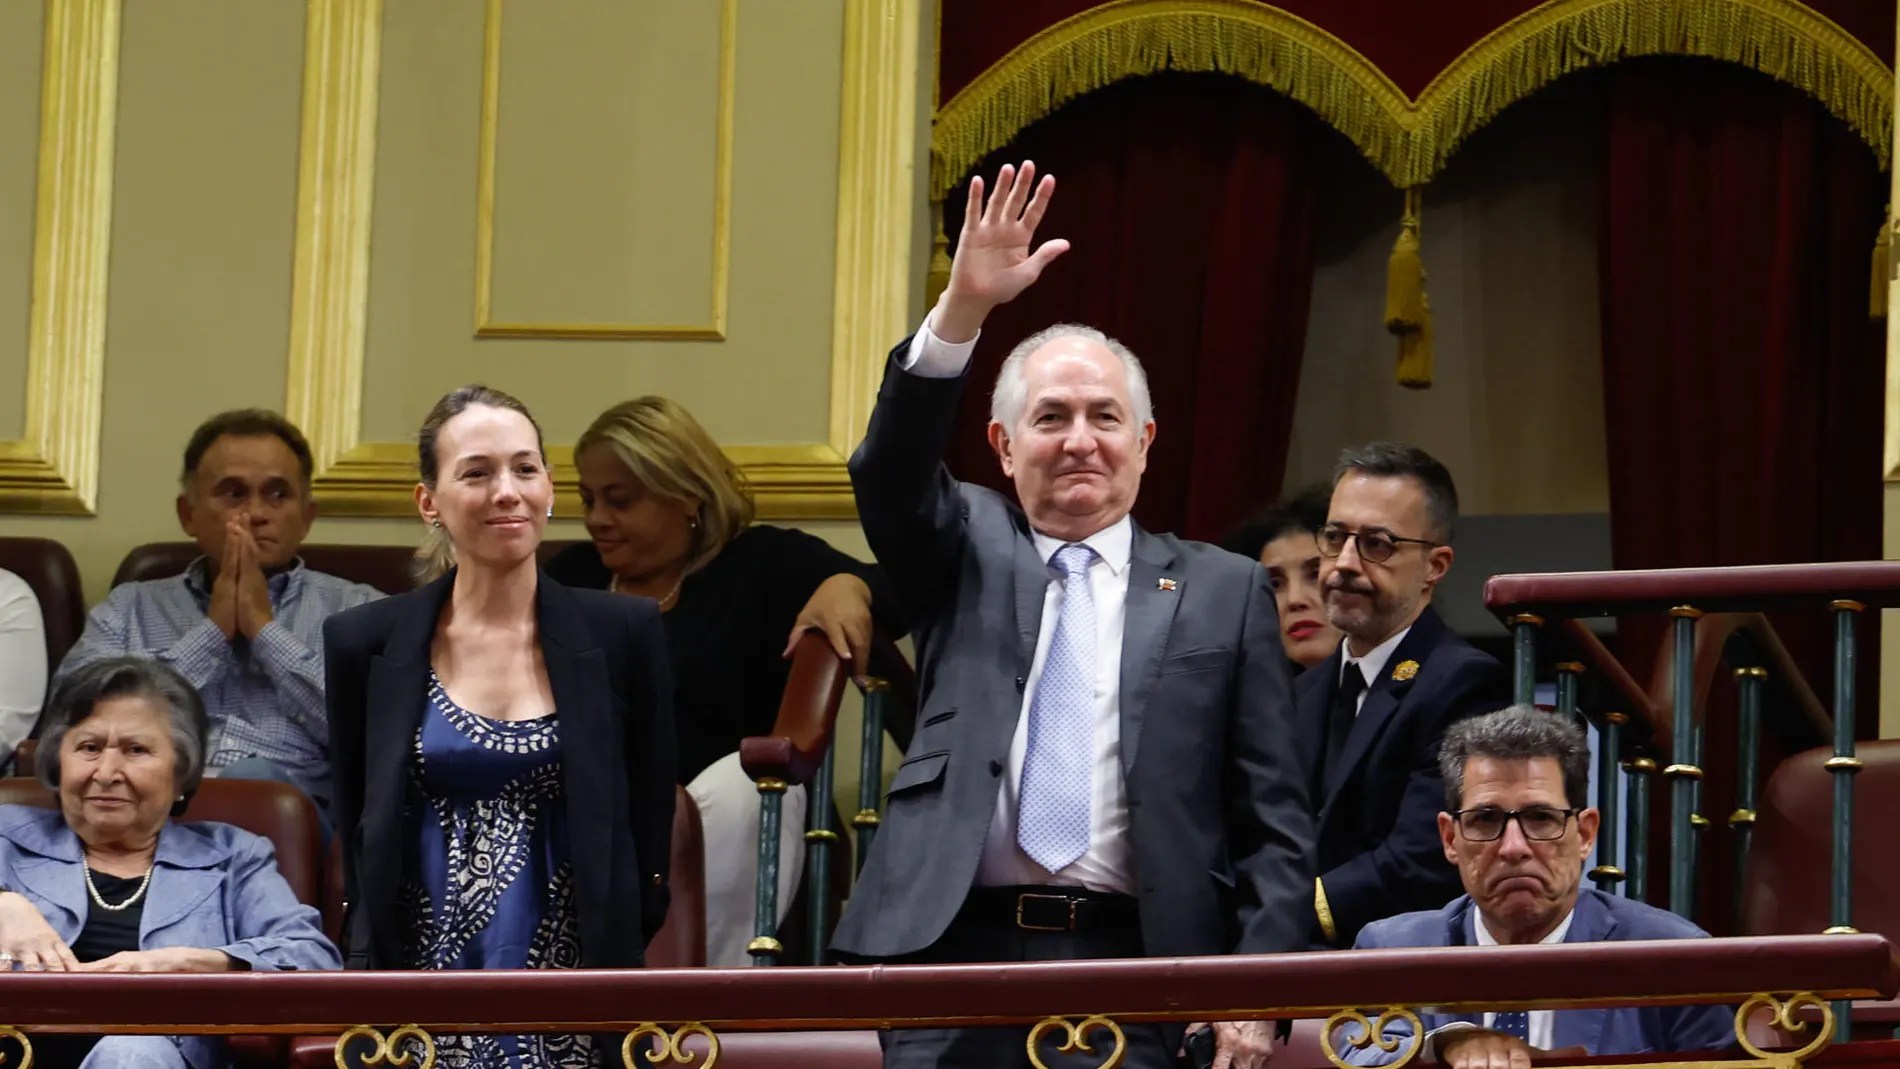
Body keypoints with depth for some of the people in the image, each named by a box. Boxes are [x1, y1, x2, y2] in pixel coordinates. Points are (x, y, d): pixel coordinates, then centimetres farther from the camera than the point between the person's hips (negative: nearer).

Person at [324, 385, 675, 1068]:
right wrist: (373, 963, 3)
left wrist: (613, 960, 3)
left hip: (571, 971, 0)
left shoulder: (623, 634, 1)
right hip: (421, 995, 0)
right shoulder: (365, 645, 2)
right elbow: (357, 839, 8)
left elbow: (649, 831, 5)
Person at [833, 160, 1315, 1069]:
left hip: (1132, 968, -1)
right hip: (956, 957, 1)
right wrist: (962, 309, -20)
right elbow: (890, 475, -6)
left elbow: (1276, 822, 7)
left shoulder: (1223, 592, 10)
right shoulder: (966, 554, 15)